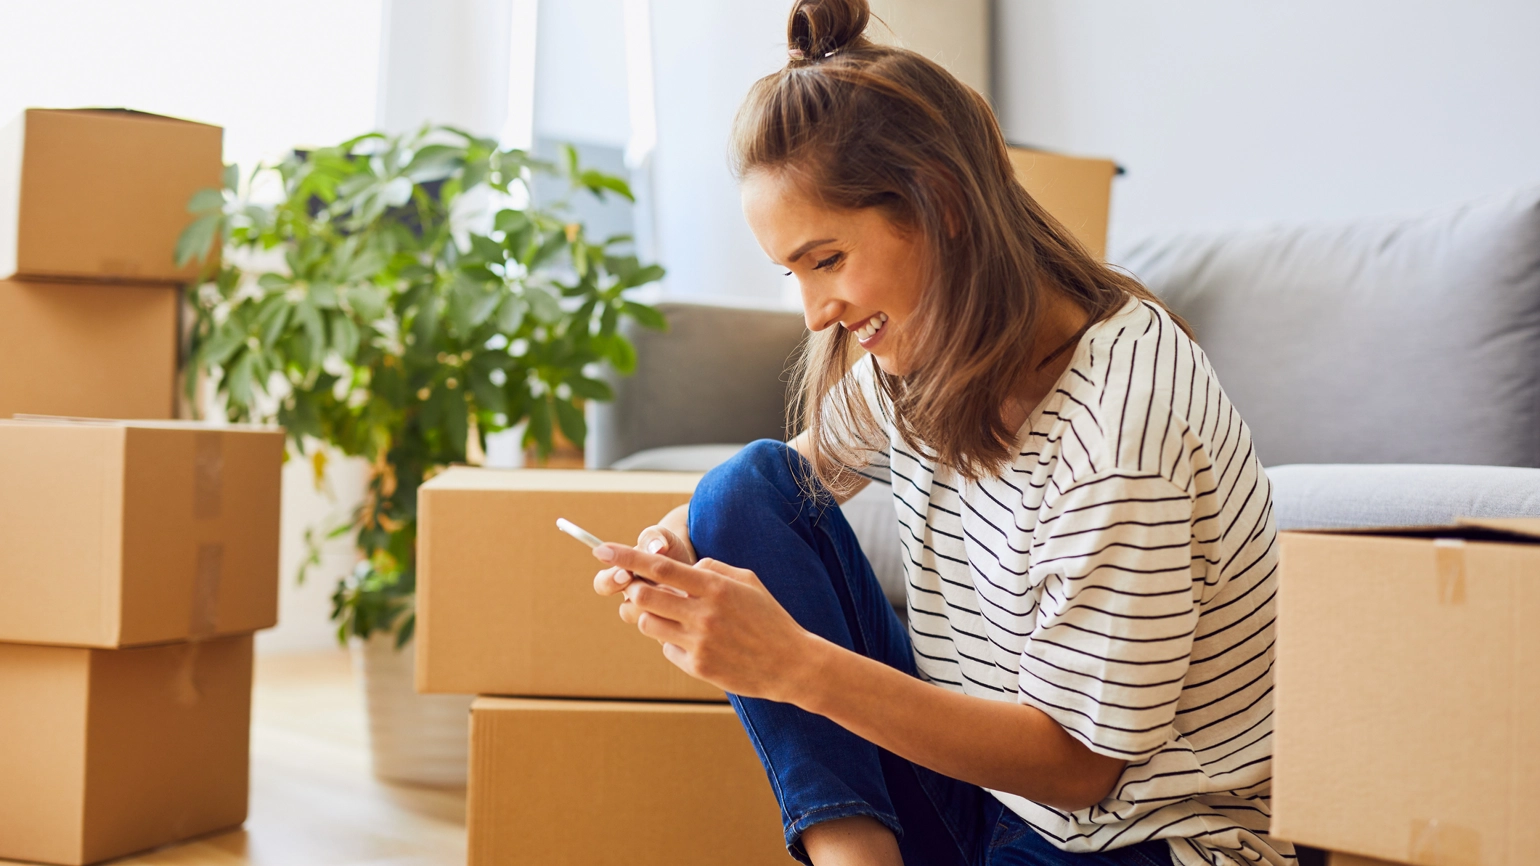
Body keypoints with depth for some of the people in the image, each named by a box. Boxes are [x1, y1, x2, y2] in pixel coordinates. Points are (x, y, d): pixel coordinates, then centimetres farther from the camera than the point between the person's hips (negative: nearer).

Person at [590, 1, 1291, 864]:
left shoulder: (1121, 412, -26)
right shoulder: (917, 354, -3)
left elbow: (1080, 761, -22)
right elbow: (805, 469, 16)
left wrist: (797, 665, -29)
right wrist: (678, 544, -8)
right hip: (977, 776, 9)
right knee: (749, 484, -5)